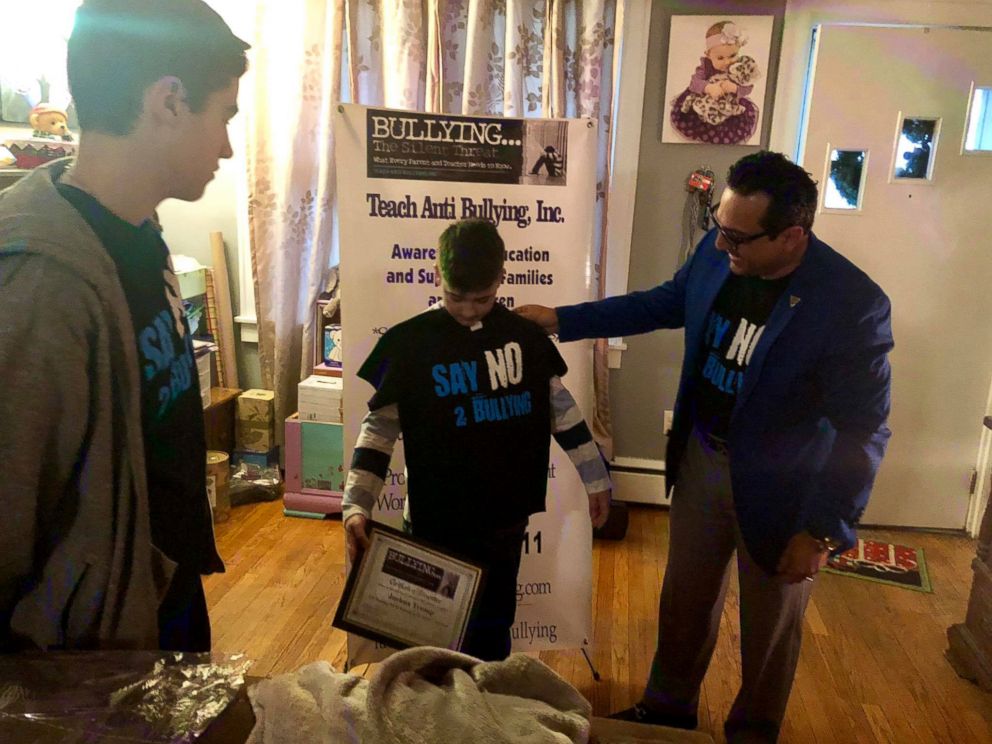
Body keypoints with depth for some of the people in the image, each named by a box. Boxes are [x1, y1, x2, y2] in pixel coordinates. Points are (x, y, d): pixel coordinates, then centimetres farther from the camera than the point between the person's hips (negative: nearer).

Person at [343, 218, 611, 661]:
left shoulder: (524, 335, -2)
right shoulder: (409, 342, -10)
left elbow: (561, 407, 6)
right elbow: (379, 429, -7)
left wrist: (595, 478, 8)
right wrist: (356, 507, -14)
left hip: (506, 517, 3)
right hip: (439, 522, -2)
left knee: (491, 633, 17)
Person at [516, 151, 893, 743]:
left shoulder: (853, 304, -27)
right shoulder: (718, 251, -11)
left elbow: (864, 432, -19)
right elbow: (664, 303, 8)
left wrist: (825, 533, -16)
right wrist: (559, 319, 6)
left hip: (779, 491, -4)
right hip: (701, 458, 5)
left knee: (770, 626, 19)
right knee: (685, 600, 23)